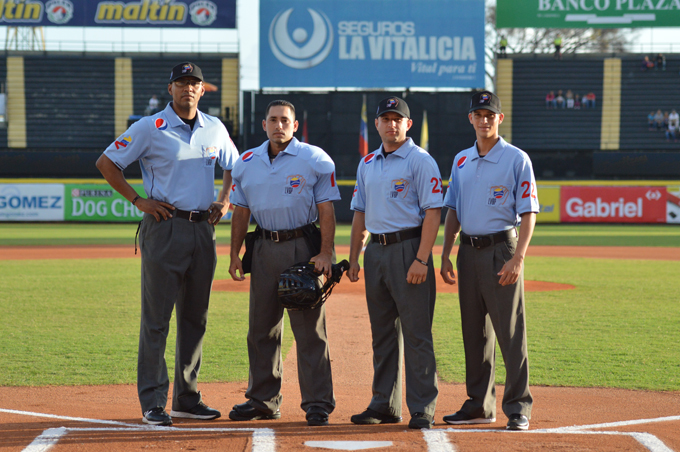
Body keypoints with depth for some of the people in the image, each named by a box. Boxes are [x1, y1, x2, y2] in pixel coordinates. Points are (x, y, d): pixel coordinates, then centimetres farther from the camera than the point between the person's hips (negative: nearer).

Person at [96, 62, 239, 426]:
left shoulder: (215, 129, 10)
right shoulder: (150, 128, -5)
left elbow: (232, 166, 27)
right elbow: (105, 163, -2)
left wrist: (225, 200, 10)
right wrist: (138, 200, -7)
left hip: (203, 229, 5)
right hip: (164, 228, -5)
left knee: (196, 317, 9)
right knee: (156, 317, -5)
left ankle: (187, 398, 18)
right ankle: (153, 403, -2)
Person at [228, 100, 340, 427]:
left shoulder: (315, 160, -1)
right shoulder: (247, 163, 12)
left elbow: (326, 209, -5)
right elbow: (241, 211, 15)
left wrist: (325, 252, -13)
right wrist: (235, 253, 8)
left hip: (303, 248, -5)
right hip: (264, 249, 5)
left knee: (310, 328, -6)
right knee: (261, 328, 8)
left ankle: (317, 403, -3)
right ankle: (263, 400, 18)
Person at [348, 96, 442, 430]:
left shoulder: (420, 161, -5)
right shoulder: (367, 164, 16)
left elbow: (433, 212, -11)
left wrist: (421, 260, -19)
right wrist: (353, 258, 14)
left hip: (409, 249, -7)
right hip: (375, 251, 7)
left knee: (416, 333, -7)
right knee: (382, 333, 11)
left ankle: (422, 410, -5)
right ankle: (384, 405, 17)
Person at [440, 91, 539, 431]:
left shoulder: (516, 159, -5)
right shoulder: (461, 161, 13)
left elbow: (528, 213, -9)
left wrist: (518, 258, -18)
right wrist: (445, 255, 9)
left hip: (501, 250, -6)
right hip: (468, 250, 6)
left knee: (510, 332, -6)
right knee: (474, 332, 10)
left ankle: (518, 408, -2)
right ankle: (480, 405, 18)